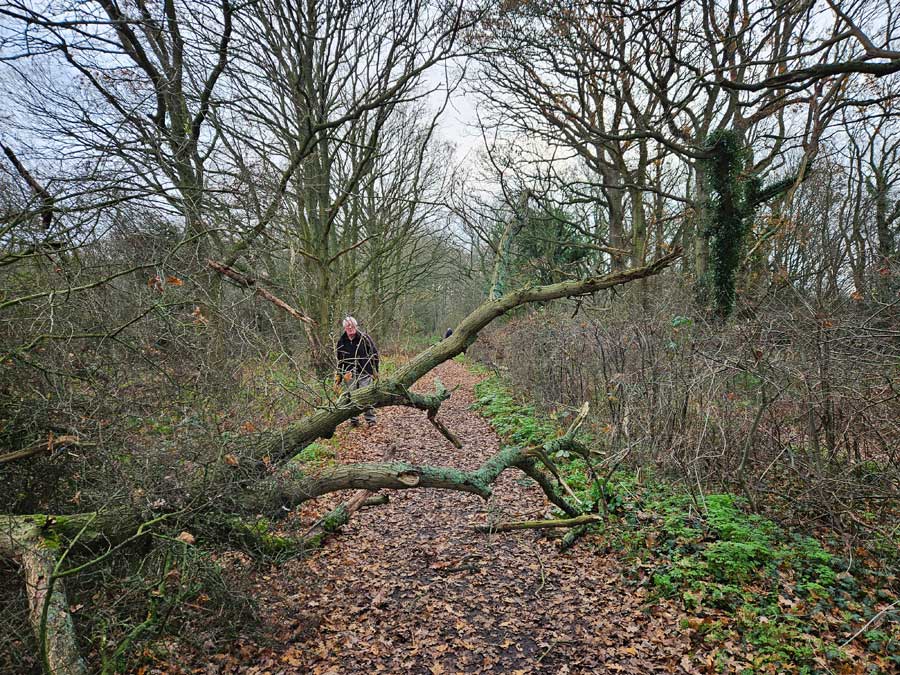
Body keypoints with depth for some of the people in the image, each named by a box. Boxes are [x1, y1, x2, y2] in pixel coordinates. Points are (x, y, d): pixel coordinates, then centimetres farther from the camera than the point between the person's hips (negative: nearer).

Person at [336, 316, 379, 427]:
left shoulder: (364, 338, -1)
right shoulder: (341, 342, 8)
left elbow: (375, 353, 4)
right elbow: (340, 360, 18)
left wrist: (374, 370, 2)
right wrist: (340, 375, 14)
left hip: (365, 373, -3)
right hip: (349, 374, 3)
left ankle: (370, 419, 2)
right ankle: (353, 420, 12)